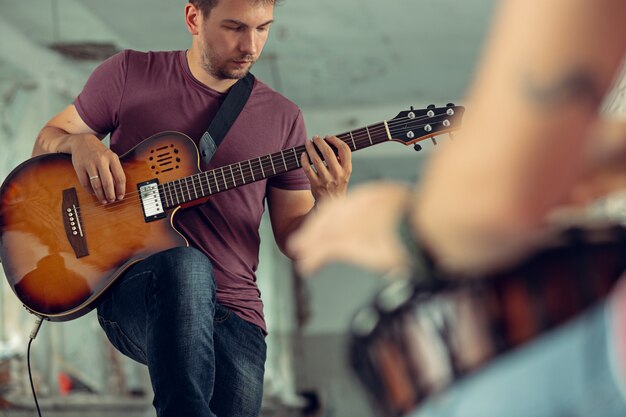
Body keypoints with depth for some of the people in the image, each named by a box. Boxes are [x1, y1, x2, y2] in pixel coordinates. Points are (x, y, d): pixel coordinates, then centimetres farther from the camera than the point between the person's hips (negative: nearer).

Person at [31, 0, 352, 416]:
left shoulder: (282, 117, 11)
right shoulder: (130, 73, 7)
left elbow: (293, 238, 11)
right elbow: (45, 142, 15)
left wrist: (329, 204, -11)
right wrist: (81, 142, -8)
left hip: (230, 312, 2)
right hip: (134, 287, -2)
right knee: (187, 265, -37)